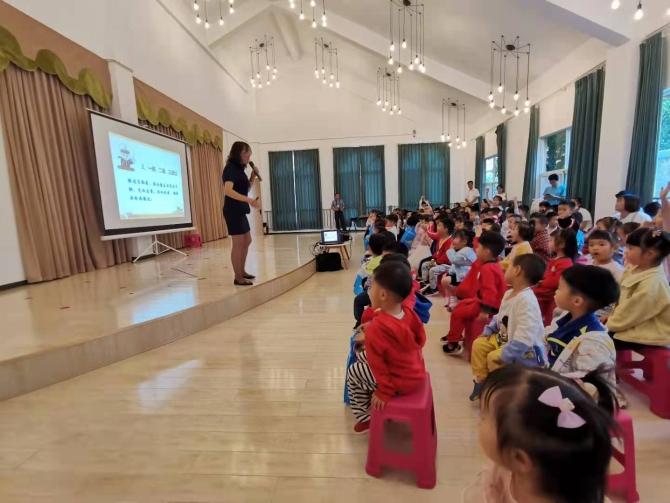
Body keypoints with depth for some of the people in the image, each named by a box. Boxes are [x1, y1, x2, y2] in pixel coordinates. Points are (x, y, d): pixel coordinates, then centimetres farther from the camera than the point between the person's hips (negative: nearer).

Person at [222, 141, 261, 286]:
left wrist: (252, 177, 6)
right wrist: (249, 200, -37)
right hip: (233, 211, -10)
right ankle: (238, 277, 4)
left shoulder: (239, 169, 14)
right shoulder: (230, 168, -12)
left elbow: (245, 189, 22)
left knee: (247, 241, 16)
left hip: (240, 211, 10)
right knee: (238, 243, -6)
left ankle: (242, 271, 28)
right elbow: (228, 191, -27)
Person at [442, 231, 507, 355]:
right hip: (482, 299, 11)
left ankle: (453, 344, 4)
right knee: (460, 305, 21)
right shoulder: (492, 265, 7)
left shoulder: (487, 268, -27)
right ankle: (455, 335, 33)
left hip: (488, 304, -11)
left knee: (457, 313, -9)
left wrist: (485, 311, -38)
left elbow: (490, 291, -35)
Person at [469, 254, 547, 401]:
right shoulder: (509, 293, 2)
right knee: (479, 344, 3)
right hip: (505, 338, 10)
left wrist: (506, 355, -35)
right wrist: (488, 331, 8)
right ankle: (481, 381, 16)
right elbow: (500, 317, 19)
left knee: (494, 358, -24)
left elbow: (525, 335, -38)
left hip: (526, 349, -10)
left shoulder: (527, 300, -32)